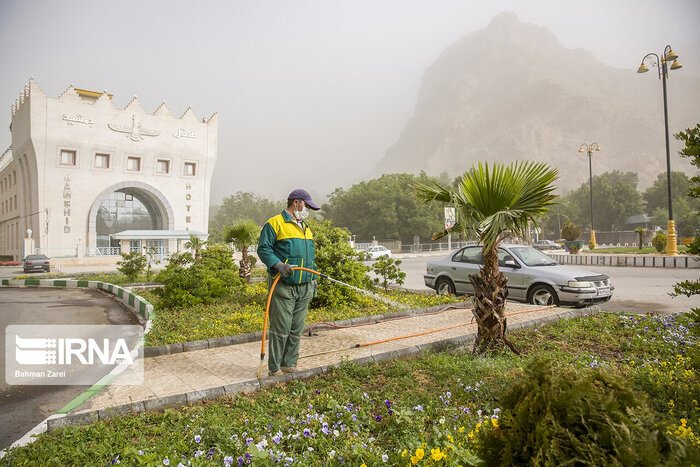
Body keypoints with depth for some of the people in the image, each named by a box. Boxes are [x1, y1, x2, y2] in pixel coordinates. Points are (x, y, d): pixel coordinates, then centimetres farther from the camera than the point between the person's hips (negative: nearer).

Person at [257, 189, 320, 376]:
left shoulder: (305, 227, 23)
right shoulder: (275, 224, -3)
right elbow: (263, 248, -10)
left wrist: (314, 278, 22)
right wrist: (277, 264, -24)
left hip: (304, 287, 7)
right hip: (283, 286, -7)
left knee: (297, 327, 9)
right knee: (281, 326, -6)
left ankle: (289, 364, 20)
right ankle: (274, 367, 5)